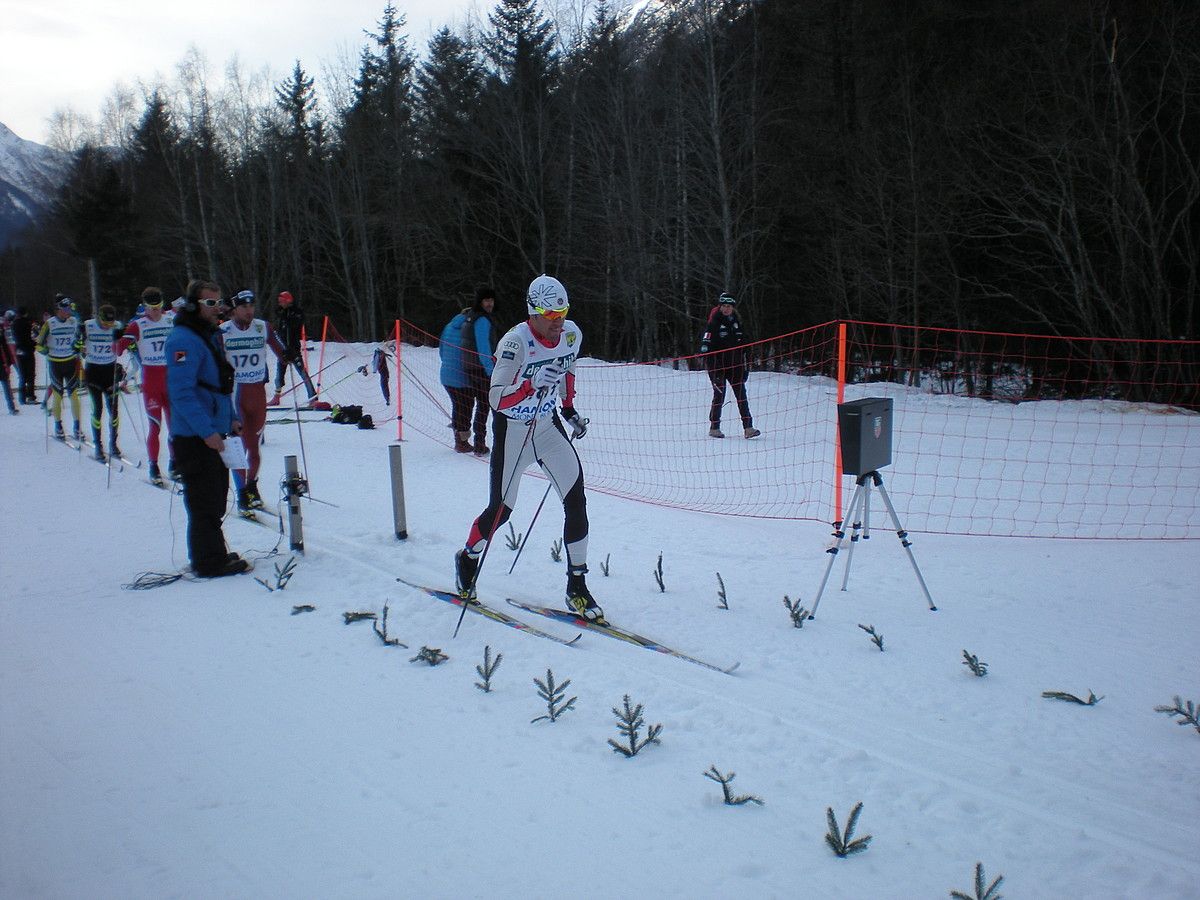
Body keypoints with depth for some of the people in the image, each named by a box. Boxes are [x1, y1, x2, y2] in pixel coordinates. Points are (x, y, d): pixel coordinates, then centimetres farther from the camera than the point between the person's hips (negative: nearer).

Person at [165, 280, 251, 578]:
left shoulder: (211, 335, 15)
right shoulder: (184, 340, -17)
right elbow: (181, 392, -24)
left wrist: (231, 418, 16)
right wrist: (207, 431, -26)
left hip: (214, 434, 10)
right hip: (195, 438, -10)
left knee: (216, 498, 18)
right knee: (205, 502, -3)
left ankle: (211, 554, 29)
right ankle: (211, 562, 5)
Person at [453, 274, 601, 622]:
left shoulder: (572, 334, -7)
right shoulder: (516, 342, -25)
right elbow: (496, 400, -26)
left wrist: (570, 409, 14)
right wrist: (532, 384, -40)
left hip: (548, 425, 5)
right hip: (512, 430, -5)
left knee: (576, 500, -8)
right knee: (501, 510, 3)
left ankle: (577, 587, 2)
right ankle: (468, 558, 35)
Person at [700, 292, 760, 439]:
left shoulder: (736, 323, 15)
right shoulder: (714, 323, -5)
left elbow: (742, 346, 21)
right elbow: (705, 346, -11)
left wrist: (744, 368, 16)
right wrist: (711, 368, -19)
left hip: (735, 365, 5)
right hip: (718, 365, -5)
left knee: (741, 395, -3)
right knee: (719, 395, -4)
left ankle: (748, 427, -5)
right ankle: (714, 428, 8)